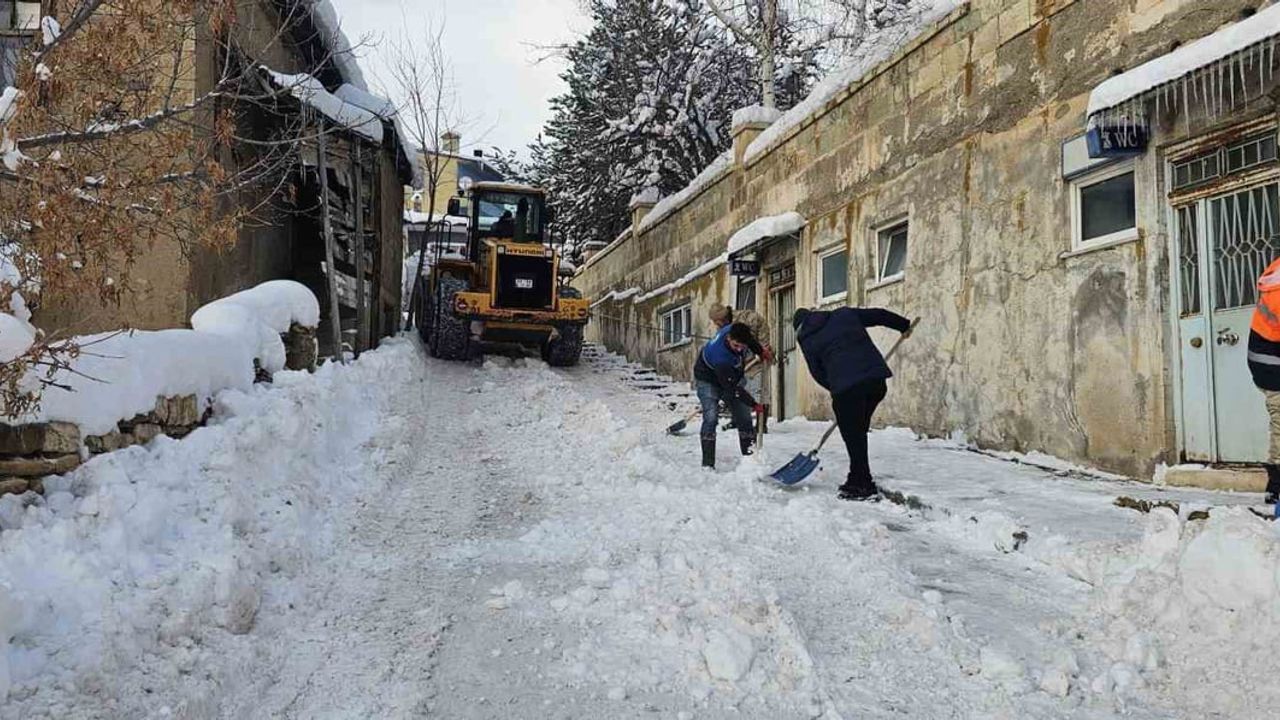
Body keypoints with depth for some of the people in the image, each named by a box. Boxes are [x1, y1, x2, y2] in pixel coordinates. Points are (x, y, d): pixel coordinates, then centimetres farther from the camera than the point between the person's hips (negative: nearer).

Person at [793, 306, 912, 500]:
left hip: (846, 386, -5)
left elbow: (818, 373, 12)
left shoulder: (807, 341, 11)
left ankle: (863, 485, 6)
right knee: (859, 432, 16)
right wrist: (903, 325, 36)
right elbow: (877, 315, 24)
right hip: (876, 377, 5)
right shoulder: (844, 314, 20)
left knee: (853, 436, 4)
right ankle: (857, 480, 23)